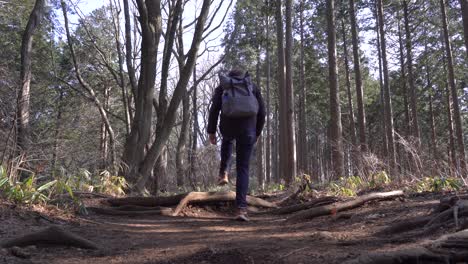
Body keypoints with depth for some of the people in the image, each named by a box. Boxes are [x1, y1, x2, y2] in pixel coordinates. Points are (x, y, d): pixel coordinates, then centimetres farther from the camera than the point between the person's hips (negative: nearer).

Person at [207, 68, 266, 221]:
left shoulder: (222, 87, 13)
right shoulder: (253, 87, 18)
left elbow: (214, 109, 0)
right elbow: (261, 112, 11)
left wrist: (211, 131, 2)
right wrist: (257, 133, 20)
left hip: (228, 127, 0)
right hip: (247, 131, 0)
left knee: (227, 140, 40)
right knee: (243, 169, 5)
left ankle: (224, 173, 26)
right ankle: (241, 208, -8)